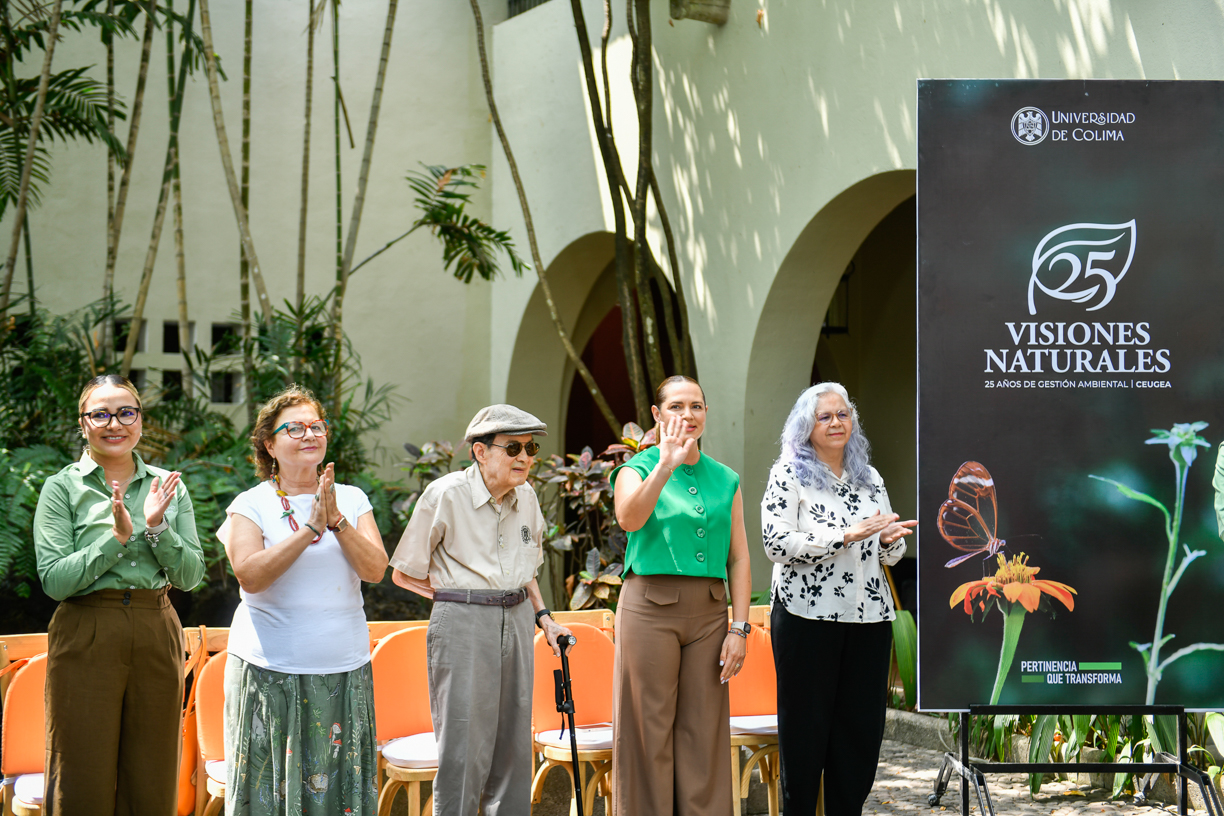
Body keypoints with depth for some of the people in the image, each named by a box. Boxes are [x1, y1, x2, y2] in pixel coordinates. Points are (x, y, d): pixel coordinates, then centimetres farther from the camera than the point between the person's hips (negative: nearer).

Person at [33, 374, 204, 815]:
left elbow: (191, 575, 3)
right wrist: (118, 536, -18)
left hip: (156, 638, 3)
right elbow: (53, 580, -10)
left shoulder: (168, 487, 9)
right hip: (86, 640, -3)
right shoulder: (62, 488, -1)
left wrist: (157, 527, -12)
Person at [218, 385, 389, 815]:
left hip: (344, 672, 3)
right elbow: (250, 575, -15)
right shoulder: (250, 505, 0)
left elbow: (375, 569, -2)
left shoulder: (353, 500, 9)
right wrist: (311, 528, -17)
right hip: (269, 673, -3)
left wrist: (337, 521, -14)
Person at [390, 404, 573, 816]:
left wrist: (542, 616, 11)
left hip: (516, 622, 6)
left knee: (514, 743, 10)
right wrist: (461, 595, 1)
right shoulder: (445, 495, -9)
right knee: (464, 747, -6)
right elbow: (404, 573, -2)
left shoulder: (525, 497, 8)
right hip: (461, 626, -6)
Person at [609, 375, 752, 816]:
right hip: (650, 609, -3)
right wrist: (665, 466, -33)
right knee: (649, 730, -1)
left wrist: (739, 627, 2)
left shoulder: (725, 480, 12)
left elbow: (738, 557, 9)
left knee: (704, 733, 6)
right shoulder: (637, 469, 1)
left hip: (708, 613, 4)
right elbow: (629, 518, -22)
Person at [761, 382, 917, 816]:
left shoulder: (870, 479, 15)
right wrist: (848, 535, -18)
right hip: (807, 617, -5)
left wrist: (889, 540, -7)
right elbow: (776, 543, -13)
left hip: (868, 617, 5)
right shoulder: (788, 474, -1)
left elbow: (891, 553, 18)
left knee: (861, 724, 5)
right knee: (805, 724, 1)